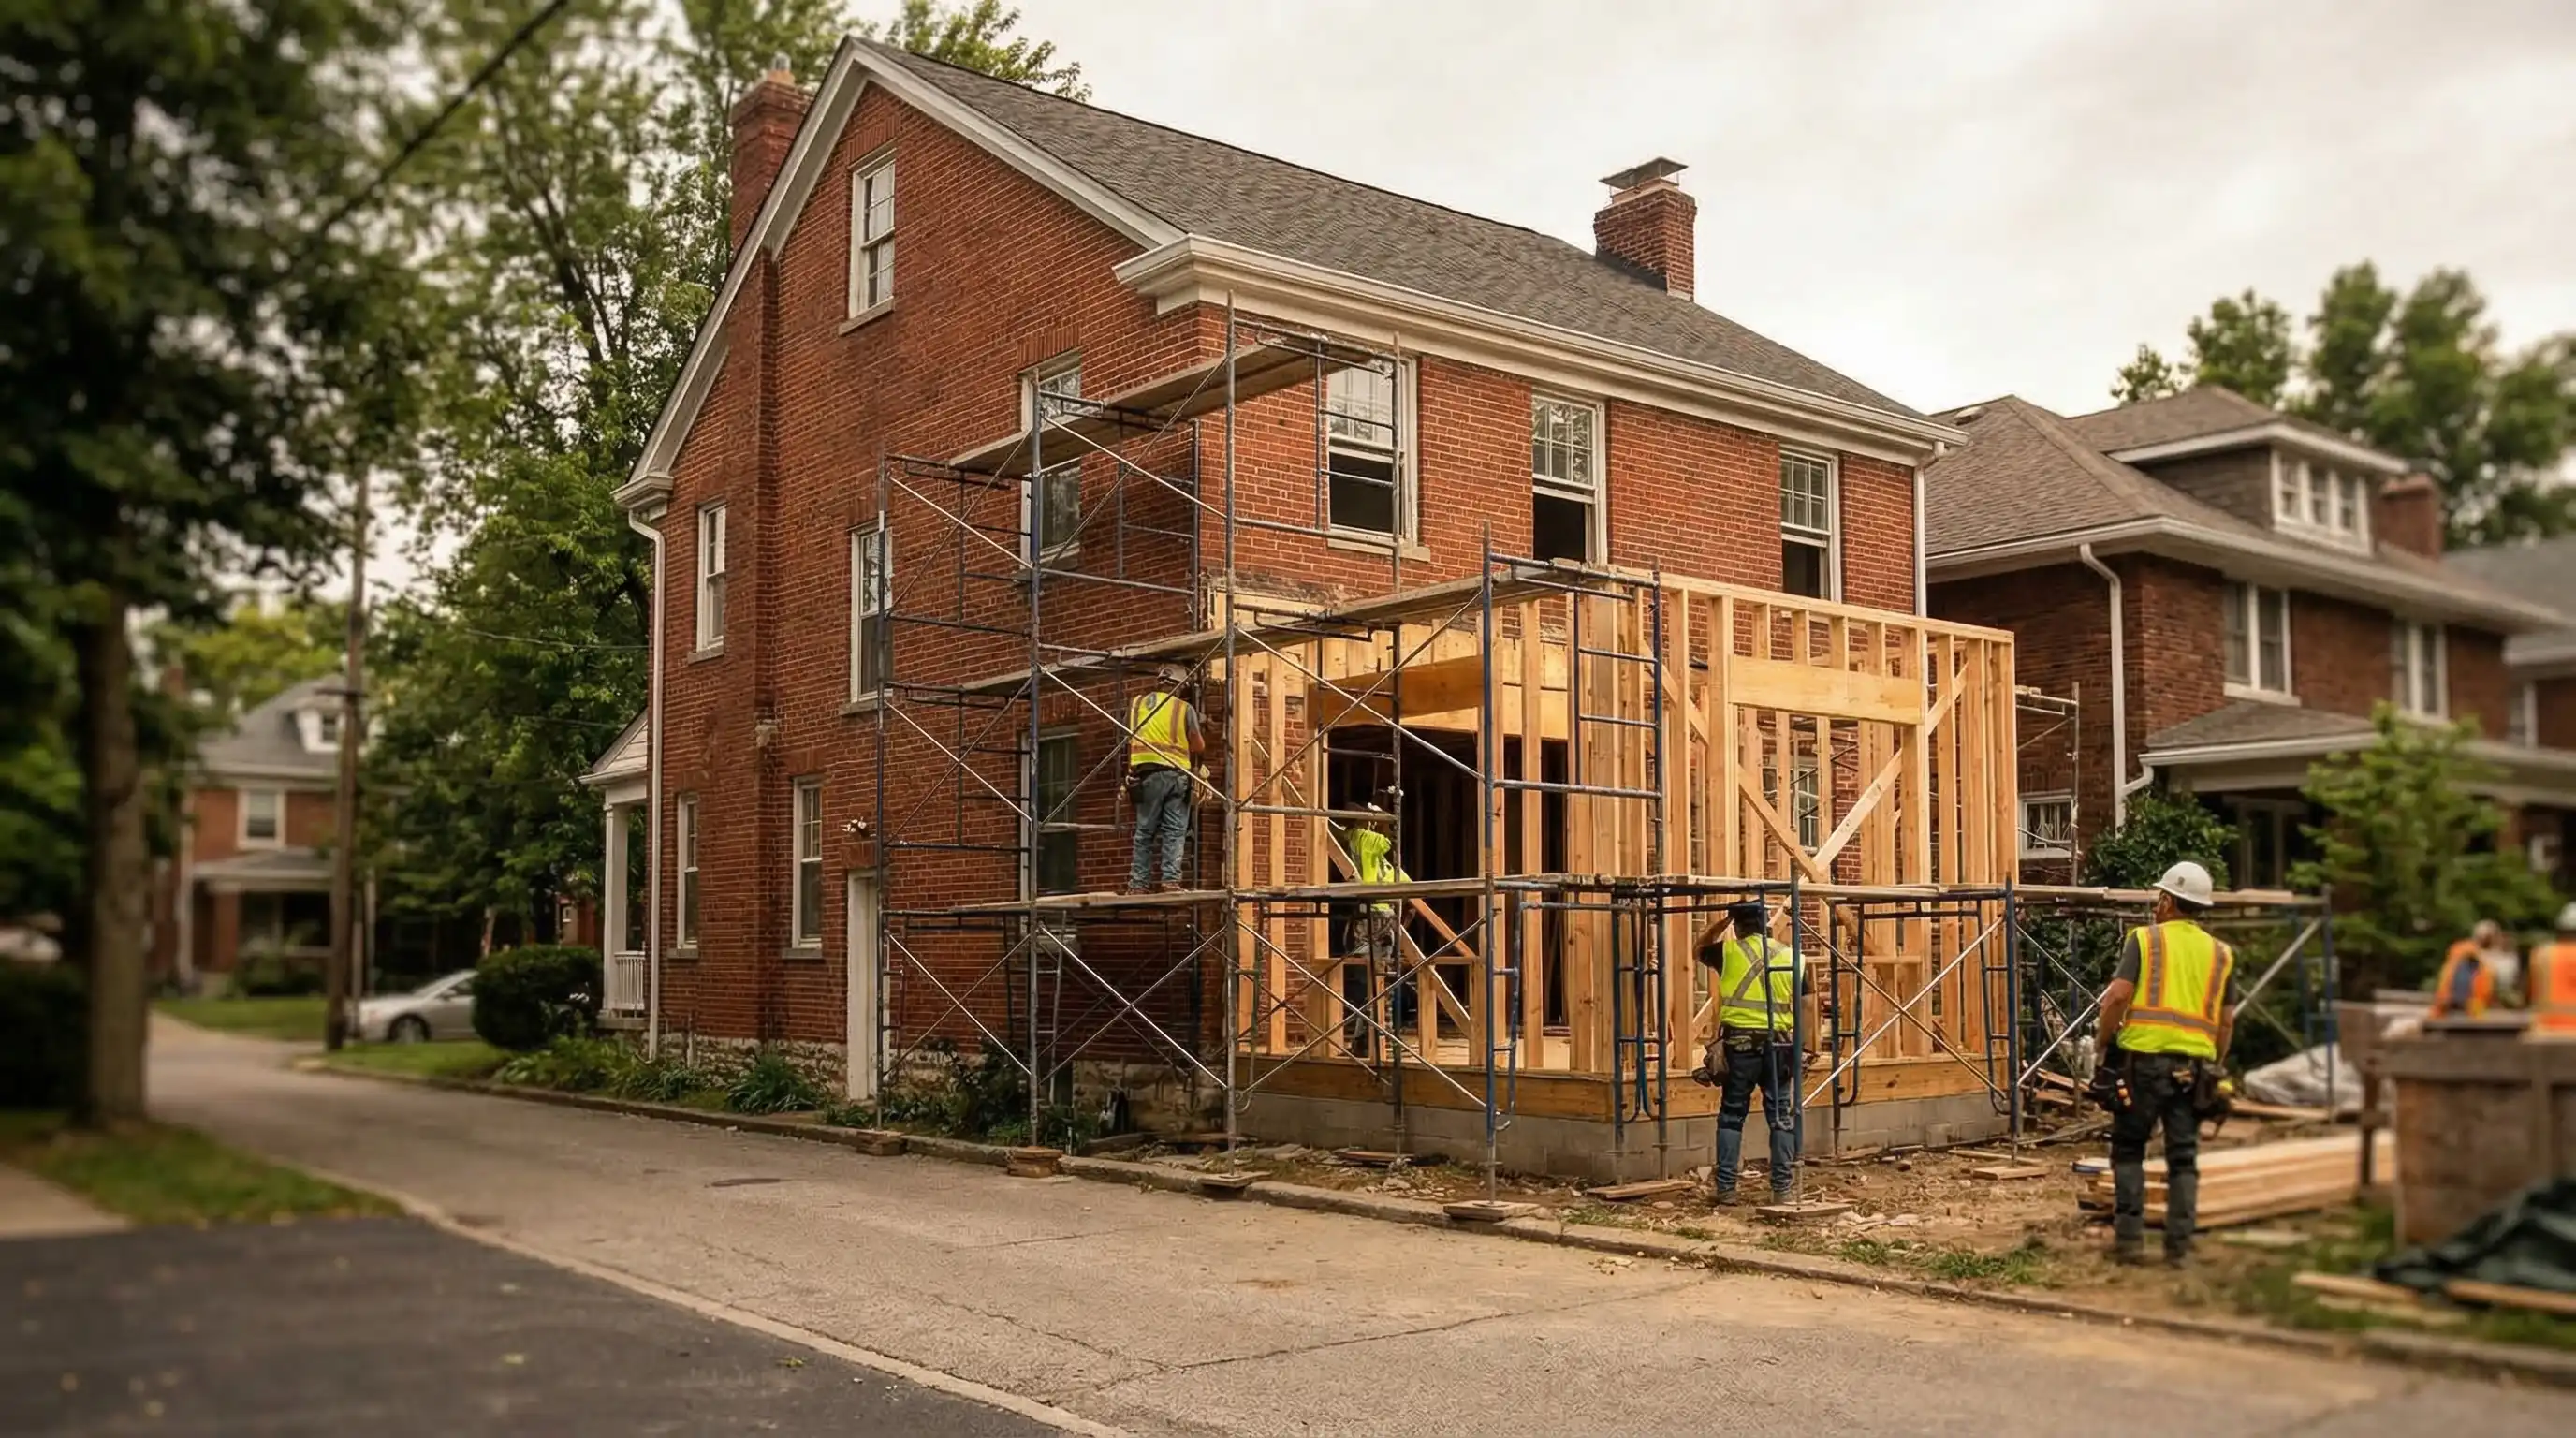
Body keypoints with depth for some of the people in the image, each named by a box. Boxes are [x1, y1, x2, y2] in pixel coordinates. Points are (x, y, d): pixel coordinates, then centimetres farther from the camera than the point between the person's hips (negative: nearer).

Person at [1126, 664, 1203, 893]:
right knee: (1174, 831, -1)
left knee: (1145, 831, 6)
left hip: (1146, 773, 2)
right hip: (1177, 774, -2)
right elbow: (1199, 747, 1)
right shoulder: (1184, 708, 1)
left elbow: (1129, 739, 15)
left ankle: (1138, 883, 3)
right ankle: (1170, 880, -10)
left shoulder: (1136, 704, 9)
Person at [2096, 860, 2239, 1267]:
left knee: (2128, 1150, 8)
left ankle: (2129, 1237, 5)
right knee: (2183, 1158, 9)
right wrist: (2215, 1066, 20)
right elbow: (2226, 1021, 12)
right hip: (2193, 1064, 3)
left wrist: (2104, 1039, 2)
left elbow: (2118, 995, -10)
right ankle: (2179, 1245, 9)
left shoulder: (2145, 939, 0)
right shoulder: (2220, 954, 13)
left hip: (2144, 1056, -3)